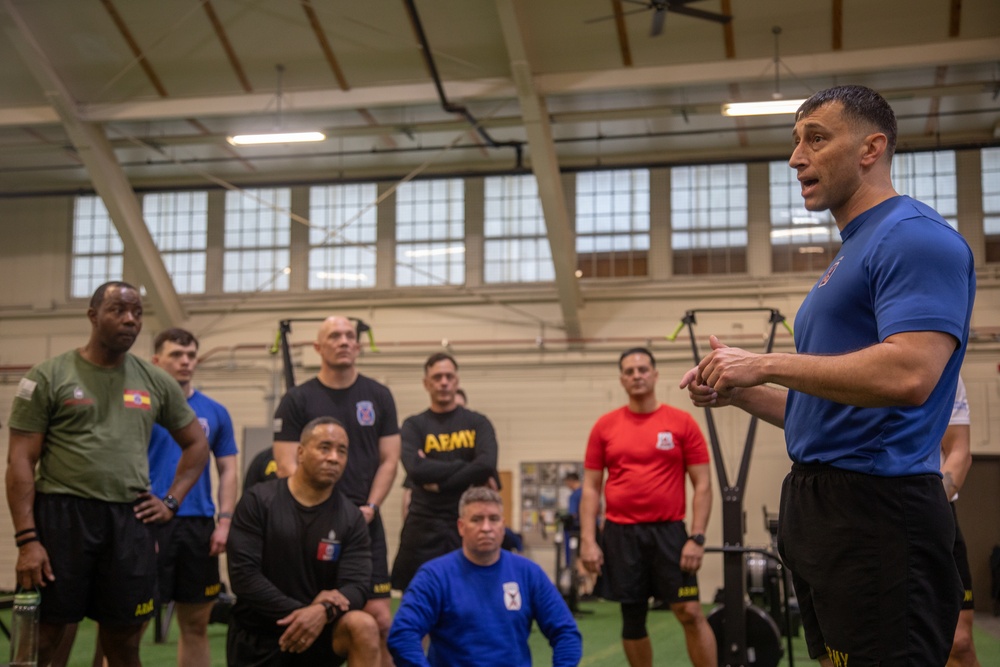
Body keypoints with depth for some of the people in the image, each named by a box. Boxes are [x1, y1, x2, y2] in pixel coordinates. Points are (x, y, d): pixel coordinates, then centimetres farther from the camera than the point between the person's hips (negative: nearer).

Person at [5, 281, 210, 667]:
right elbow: (20, 462, -4)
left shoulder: (156, 383, 10)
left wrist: (172, 501, 8)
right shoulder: (49, 377, -1)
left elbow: (196, 444, 22)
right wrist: (26, 539, -12)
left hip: (131, 521, 4)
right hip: (62, 515, -3)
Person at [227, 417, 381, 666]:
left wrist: (323, 611, -32)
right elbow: (243, 574, -15)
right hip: (257, 634, -1)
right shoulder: (258, 501, -7)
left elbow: (357, 584, -10)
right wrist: (300, 612, -21)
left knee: (364, 626, -29)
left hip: (317, 628, 1)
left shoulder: (351, 518, -2)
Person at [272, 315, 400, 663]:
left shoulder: (378, 396, 8)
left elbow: (389, 460, 7)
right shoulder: (297, 400, 2)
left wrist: (369, 508, -7)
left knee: (379, 617, -6)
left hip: (364, 520, 1)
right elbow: (287, 465, -3)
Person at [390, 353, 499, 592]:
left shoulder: (477, 423, 9)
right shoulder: (414, 426, 7)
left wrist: (439, 482, -11)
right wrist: (466, 467, -10)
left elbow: (487, 465, -10)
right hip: (424, 528, -1)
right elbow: (415, 469, -13)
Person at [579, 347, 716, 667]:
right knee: (633, 617, 8)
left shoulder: (682, 422, 0)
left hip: (668, 531, -2)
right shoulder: (605, 426, 4)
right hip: (621, 533, 2)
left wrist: (697, 537, -9)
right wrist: (587, 541, -3)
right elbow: (590, 488, 6)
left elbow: (702, 485, 0)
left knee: (690, 612, -6)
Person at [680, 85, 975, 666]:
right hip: (818, 509, 10)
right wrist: (740, 393, 10)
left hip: (876, 510, -10)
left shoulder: (914, 236, -10)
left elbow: (908, 374, -26)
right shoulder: (852, 253, 20)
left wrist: (766, 365, -18)